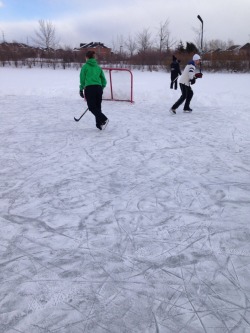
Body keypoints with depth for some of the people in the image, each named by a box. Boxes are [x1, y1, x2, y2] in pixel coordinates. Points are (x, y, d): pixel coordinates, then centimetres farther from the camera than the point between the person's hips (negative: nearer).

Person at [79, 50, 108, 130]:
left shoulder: (85, 66, 3)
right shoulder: (98, 67, 15)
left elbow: (82, 79, 0)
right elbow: (104, 80, 14)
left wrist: (81, 89, 8)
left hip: (89, 88, -4)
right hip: (98, 88, 4)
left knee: (92, 107, -1)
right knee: (98, 107, 12)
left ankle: (103, 119, -20)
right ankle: (99, 124, 12)